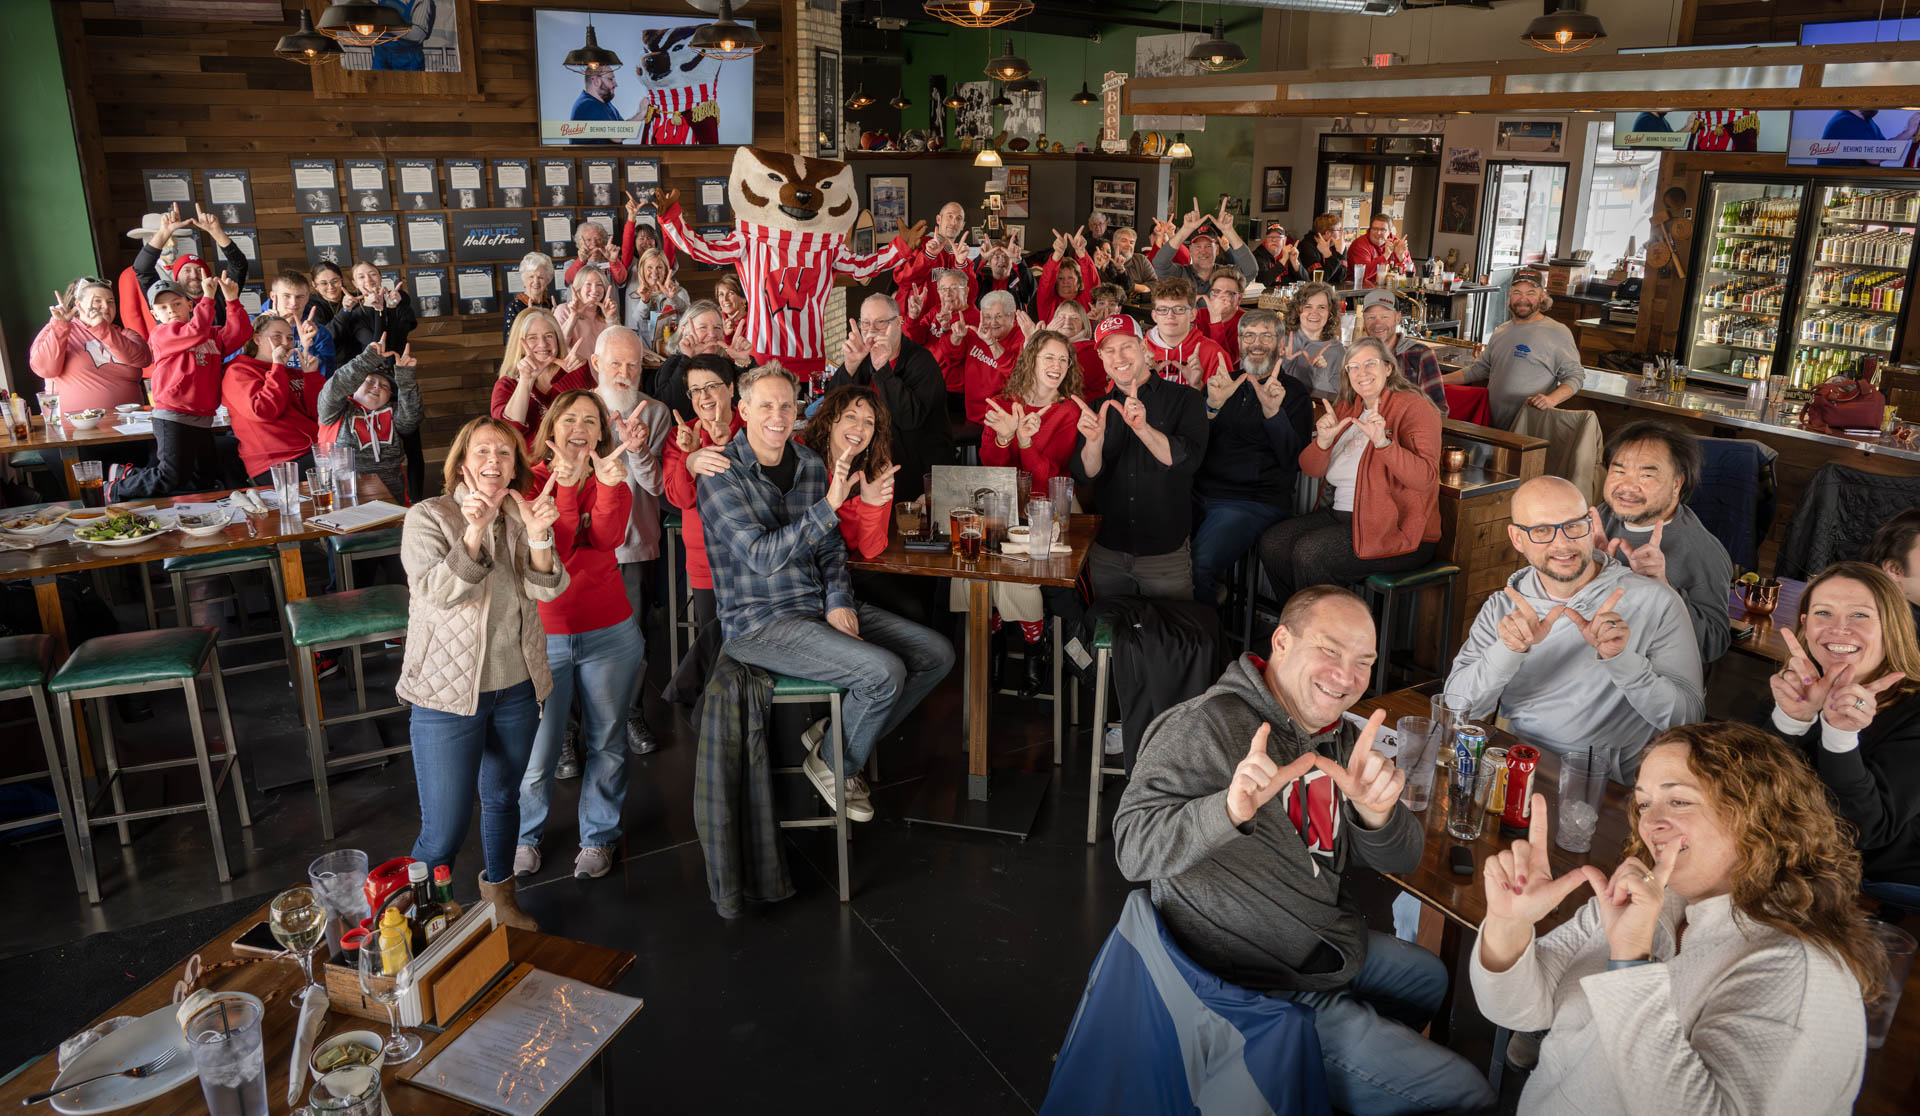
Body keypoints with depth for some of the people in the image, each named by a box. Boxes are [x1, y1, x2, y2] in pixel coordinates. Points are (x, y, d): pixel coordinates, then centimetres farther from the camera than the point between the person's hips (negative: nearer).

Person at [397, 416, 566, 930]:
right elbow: (437, 593, -24)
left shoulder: (522, 516, 2)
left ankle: (499, 892, 44)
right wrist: (474, 530, -36)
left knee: (503, 797, 23)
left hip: (517, 689, 5)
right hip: (448, 695, -4)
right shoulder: (428, 517, -10)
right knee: (444, 830, -4)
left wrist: (538, 537, -29)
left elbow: (547, 589, -10)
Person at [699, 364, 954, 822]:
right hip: (759, 623, -7)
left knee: (937, 654, 1)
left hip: (822, 606, 8)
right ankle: (833, 764, 4)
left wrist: (838, 600, -3)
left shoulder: (810, 463, 8)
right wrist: (829, 506, -31)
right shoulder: (722, 475, -12)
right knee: (884, 672, -25)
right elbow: (762, 556, -23)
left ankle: (837, 735, 13)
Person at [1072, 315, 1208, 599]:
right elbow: (1084, 478, -2)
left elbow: (1189, 460, -18)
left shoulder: (1184, 399, -3)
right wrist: (1094, 441, -22)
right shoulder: (1098, 407, 6)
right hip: (1106, 553, 3)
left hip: (1166, 553, -3)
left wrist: (1143, 428, -32)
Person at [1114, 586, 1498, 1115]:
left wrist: (1375, 813, -26)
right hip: (1262, 989, -9)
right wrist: (1231, 809, -48)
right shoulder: (1206, 726, -23)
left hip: (1330, 948, 9)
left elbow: (1401, 860, -2)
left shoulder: (1340, 739, 3)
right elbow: (1134, 849, -30)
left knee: (1427, 978, 34)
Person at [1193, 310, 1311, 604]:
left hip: (1254, 502, -4)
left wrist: (1273, 411, -19)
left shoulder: (1294, 393, 8)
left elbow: (1295, 461, -4)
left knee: (1200, 566, -30)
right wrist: (1212, 405, -10)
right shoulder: (1224, 383, 18)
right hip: (1200, 491, 4)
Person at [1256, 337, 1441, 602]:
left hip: (1397, 530, -7)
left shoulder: (1414, 407, -7)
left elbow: (1425, 478, -21)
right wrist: (1323, 440, -13)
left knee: (1309, 553, -25)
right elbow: (1311, 469, 8)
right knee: (1272, 542, -7)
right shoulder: (1346, 409, 13)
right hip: (1343, 515, 8)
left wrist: (1383, 442, -33)